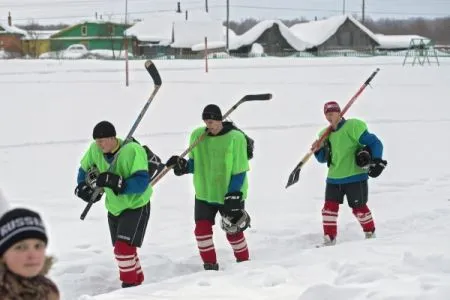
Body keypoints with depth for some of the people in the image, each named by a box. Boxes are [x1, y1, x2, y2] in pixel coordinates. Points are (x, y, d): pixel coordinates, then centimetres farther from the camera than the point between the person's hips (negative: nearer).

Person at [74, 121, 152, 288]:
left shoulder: (133, 151, -28)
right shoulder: (94, 150, -11)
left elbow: (142, 182, -33)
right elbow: (84, 170, 8)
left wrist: (115, 182, -43)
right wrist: (83, 187, -11)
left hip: (136, 206, -7)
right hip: (114, 207, 7)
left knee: (124, 247, -19)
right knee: (120, 249, 16)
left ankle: (130, 285, -6)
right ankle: (138, 279, 36)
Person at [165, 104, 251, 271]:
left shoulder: (236, 138, -14)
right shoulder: (197, 135, -1)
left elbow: (239, 172, -13)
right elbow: (195, 163, 9)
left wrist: (233, 196, -18)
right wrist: (183, 166, -14)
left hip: (229, 195, -4)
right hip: (204, 193, 4)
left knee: (233, 231, 6)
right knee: (202, 229, -4)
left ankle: (244, 262, 28)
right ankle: (210, 265, 10)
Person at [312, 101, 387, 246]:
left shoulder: (353, 126, -11)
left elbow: (374, 143, -11)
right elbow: (323, 159, 18)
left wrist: (377, 161, -24)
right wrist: (318, 150, -4)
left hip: (355, 177, -6)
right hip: (334, 178, 6)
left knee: (359, 208, 4)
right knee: (329, 207, -3)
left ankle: (370, 234, 27)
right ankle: (329, 239, 4)